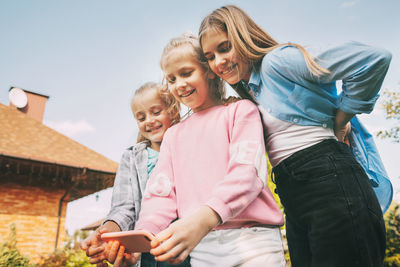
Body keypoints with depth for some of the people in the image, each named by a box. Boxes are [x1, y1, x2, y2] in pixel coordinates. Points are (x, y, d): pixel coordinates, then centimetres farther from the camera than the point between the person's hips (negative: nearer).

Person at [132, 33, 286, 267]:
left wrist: (205, 218, -30)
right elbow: (160, 192, 7)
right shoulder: (173, 134, 18)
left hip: (251, 239, -3)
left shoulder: (240, 110, 3)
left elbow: (248, 171, -13)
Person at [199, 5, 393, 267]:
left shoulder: (276, 60, -6)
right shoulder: (248, 96, 19)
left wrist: (338, 126, -6)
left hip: (330, 185, -8)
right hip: (295, 204, 9)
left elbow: (374, 58, -13)